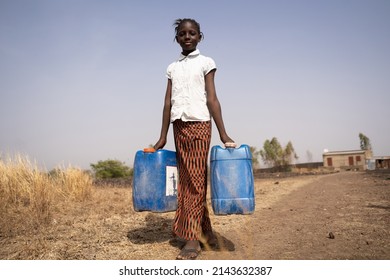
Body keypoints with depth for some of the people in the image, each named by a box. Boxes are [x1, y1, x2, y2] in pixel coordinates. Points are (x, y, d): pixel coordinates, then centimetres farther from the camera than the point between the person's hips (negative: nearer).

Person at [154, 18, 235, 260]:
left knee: (196, 179, -8)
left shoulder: (205, 62, 6)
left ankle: (192, 238, -6)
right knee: (186, 180, 5)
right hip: (179, 126, 5)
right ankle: (206, 232, 17)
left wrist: (223, 134, -10)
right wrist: (162, 137, 8)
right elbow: (168, 103, 12)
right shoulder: (173, 67, 18)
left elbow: (212, 99, -3)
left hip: (199, 124, -5)